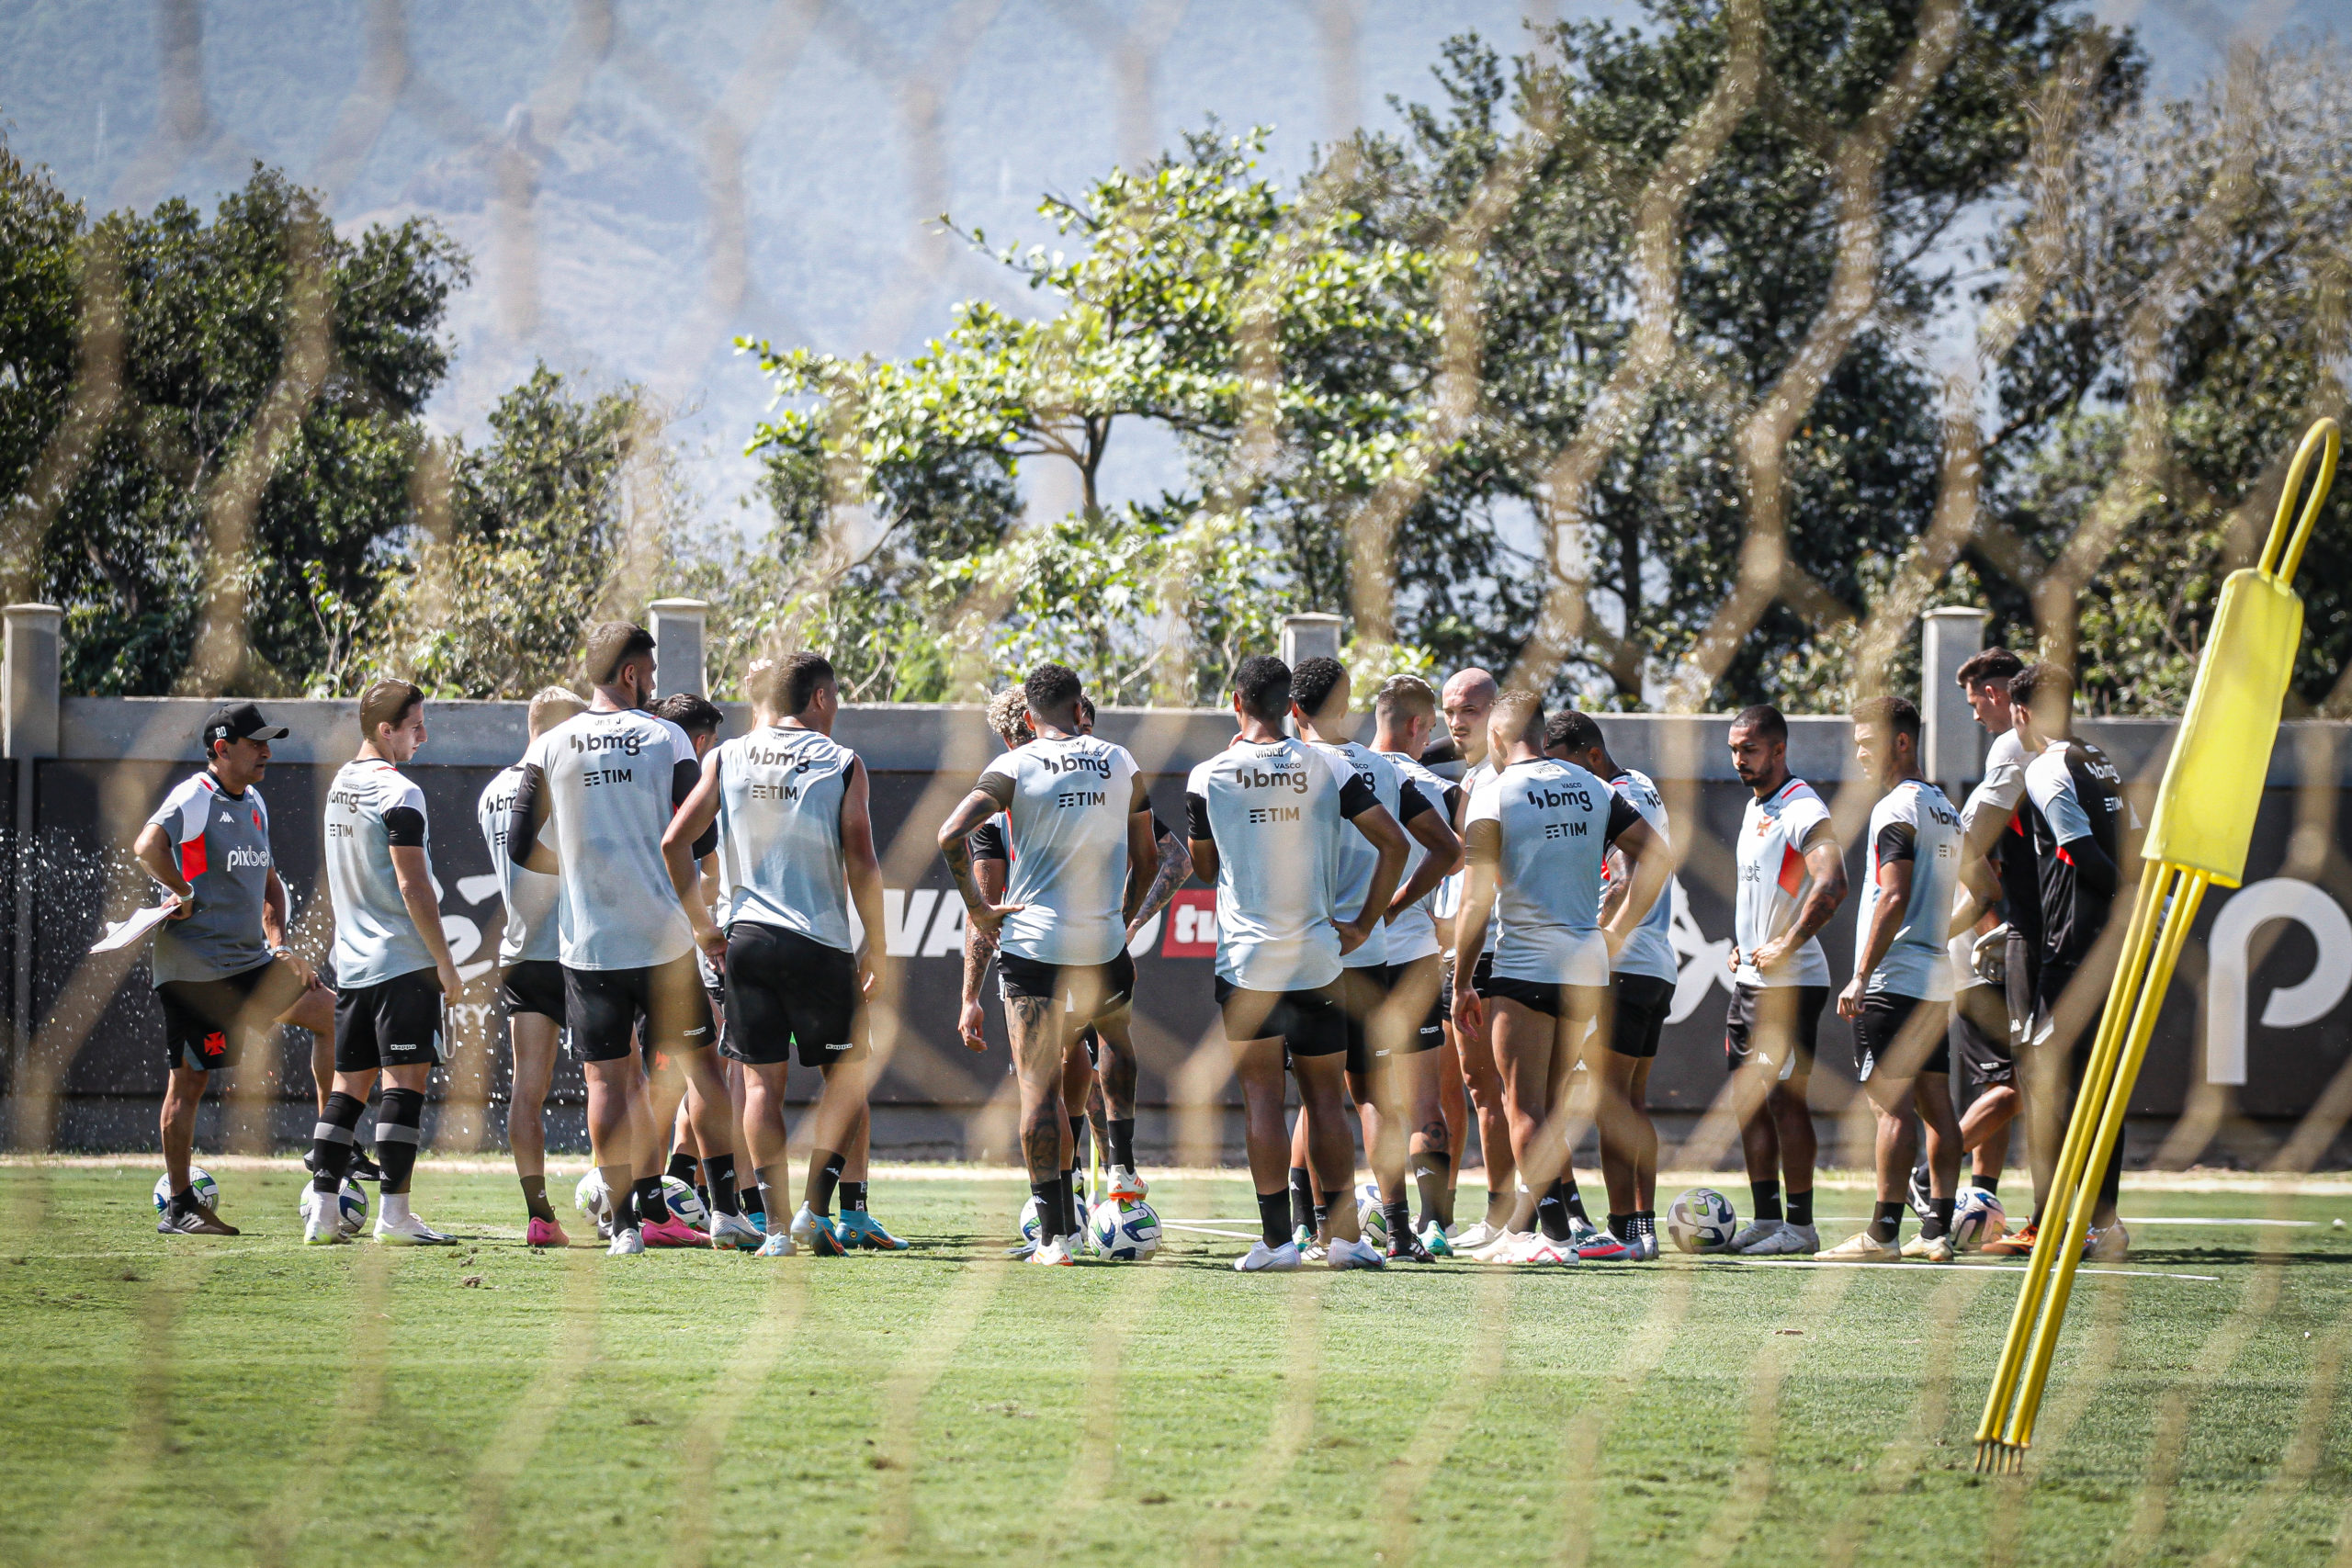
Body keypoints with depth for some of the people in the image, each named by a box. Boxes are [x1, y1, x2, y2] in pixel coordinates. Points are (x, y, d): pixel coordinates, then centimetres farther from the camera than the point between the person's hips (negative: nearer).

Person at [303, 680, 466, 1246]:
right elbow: (413, 887, -17)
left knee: (350, 1082, 10)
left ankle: (322, 1210, 7)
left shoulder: (339, 786, 14)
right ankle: (394, 1215, -10)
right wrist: (446, 965, -12)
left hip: (351, 961, 8)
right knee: (405, 1079, -6)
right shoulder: (398, 794, -13)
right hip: (404, 962, -8)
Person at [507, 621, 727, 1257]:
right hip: (664, 935, 0)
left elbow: (523, 847, 2)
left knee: (607, 1079, 2)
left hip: (589, 939, 0)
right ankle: (726, 1208, 12)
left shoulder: (549, 748, 1)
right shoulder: (667, 739, -2)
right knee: (699, 1064, 12)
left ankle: (626, 1221, -3)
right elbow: (702, 838, -4)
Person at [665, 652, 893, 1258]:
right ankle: (818, 1209, 3)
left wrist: (701, 924, 9)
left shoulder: (726, 758, 6)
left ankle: (777, 1224, 0)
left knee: (763, 1081, 6)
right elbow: (861, 862, -9)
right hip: (821, 942, -3)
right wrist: (876, 948, 0)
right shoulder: (842, 764, -2)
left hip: (744, 937, 3)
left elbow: (675, 841, -1)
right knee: (847, 1075, 12)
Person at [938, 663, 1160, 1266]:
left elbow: (952, 835, -16)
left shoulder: (1016, 767, -3)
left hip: (1033, 941, -3)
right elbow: (1147, 858, 14)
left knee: (1038, 1088, -1)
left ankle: (1054, 1235, -6)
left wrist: (975, 905, -4)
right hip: (1103, 945, 3)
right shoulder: (1121, 764, 7)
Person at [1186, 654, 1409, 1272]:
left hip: (1246, 959, -1)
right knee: (1326, 1096, 8)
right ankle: (1344, 1235, 5)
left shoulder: (1209, 776, -3)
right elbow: (1393, 843, -5)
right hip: (1317, 955, 1)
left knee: (1262, 1093, 0)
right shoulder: (1328, 769, 0)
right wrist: (1365, 923, 3)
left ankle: (1276, 1238, -7)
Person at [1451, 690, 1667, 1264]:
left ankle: (1554, 1233, -13)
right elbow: (1654, 855, 7)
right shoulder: (1594, 789, 11)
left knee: (1526, 1108, -3)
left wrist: (1462, 982, -4)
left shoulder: (1494, 791, -5)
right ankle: (1522, 1227, 19)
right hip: (1588, 965, 6)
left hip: (1524, 964, -6)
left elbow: (1479, 895, -8)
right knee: (1551, 1104, 15)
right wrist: (1617, 932, 10)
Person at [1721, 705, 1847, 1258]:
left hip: (1790, 982, -10)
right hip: (1749, 979, 10)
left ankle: (1800, 1226, -4)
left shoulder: (1802, 810, -14)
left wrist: (1785, 947, -23)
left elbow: (1831, 885, -27)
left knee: (1785, 1097, -8)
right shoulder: (1755, 807, 17)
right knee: (1748, 1098, 10)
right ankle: (1765, 1218, 16)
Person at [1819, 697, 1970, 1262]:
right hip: (1936, 978, 9)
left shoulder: (1896, 810, -11)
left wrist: (1861, 977, -20)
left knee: (1893, 1104, -11)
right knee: (1936, 1104, 7)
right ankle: (1937, 1230, 6)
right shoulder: (1944, 808, 17)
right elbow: (1981, 890, 22)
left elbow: (1894, 898, -20)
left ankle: (1883, 1231, -13)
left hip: (1894, 980, -9)